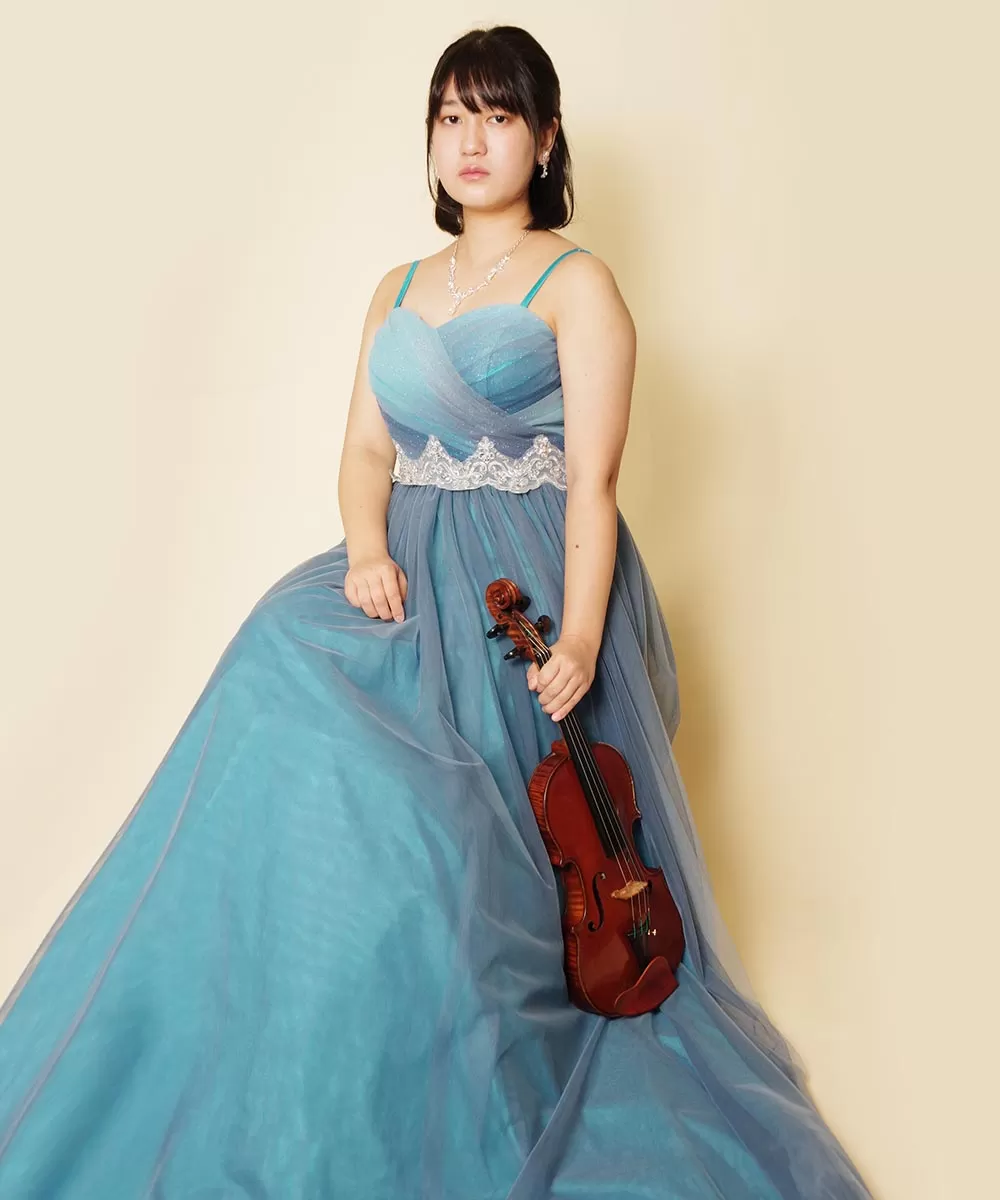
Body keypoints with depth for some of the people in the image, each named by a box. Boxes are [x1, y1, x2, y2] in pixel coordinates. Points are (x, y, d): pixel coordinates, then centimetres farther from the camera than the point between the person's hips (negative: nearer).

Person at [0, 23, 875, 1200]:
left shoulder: (577, 283, 1)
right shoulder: (398, 291, 19)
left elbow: (592, 479, -9)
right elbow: (365, 451, 11)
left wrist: (579, 636, -21)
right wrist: (368, 552, -10)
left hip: (526, 583, -5)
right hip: (413, 573, 5)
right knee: (293, 670, -18)